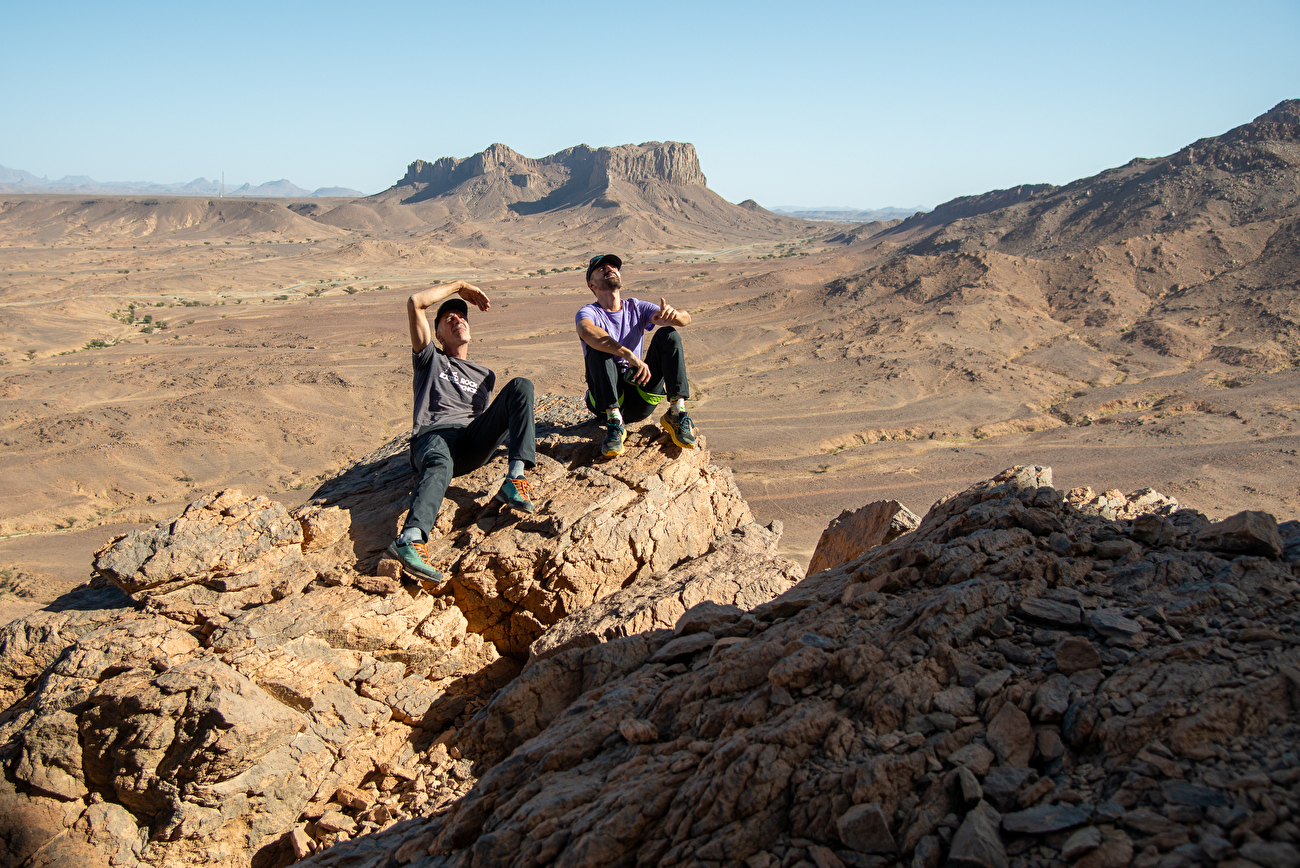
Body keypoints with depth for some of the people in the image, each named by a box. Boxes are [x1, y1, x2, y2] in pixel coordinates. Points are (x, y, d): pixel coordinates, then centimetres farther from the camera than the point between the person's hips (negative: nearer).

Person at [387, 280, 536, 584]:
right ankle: (411, 539, -67)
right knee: (439, 466, -41)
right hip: (433, 435, -3)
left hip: (474, 444, 3)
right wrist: (459, 286, 23)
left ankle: (516, 477, -33)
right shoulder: (431, 359, 25)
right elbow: (415, 303, 13)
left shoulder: (484, 376, 38)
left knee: (521, 385, -16)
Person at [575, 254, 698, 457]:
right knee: (599, 346, -26)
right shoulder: (589, 312, -1)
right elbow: (587, 331, -28)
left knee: (668, 334, -12)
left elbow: (686, 319, -4)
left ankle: (677, 413, -26)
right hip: (605, 401, -3)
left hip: (641, 398, 3)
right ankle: (614, 421, -38)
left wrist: (674, 314, -30)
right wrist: (630, 356, -42)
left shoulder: (636, 308, 11)